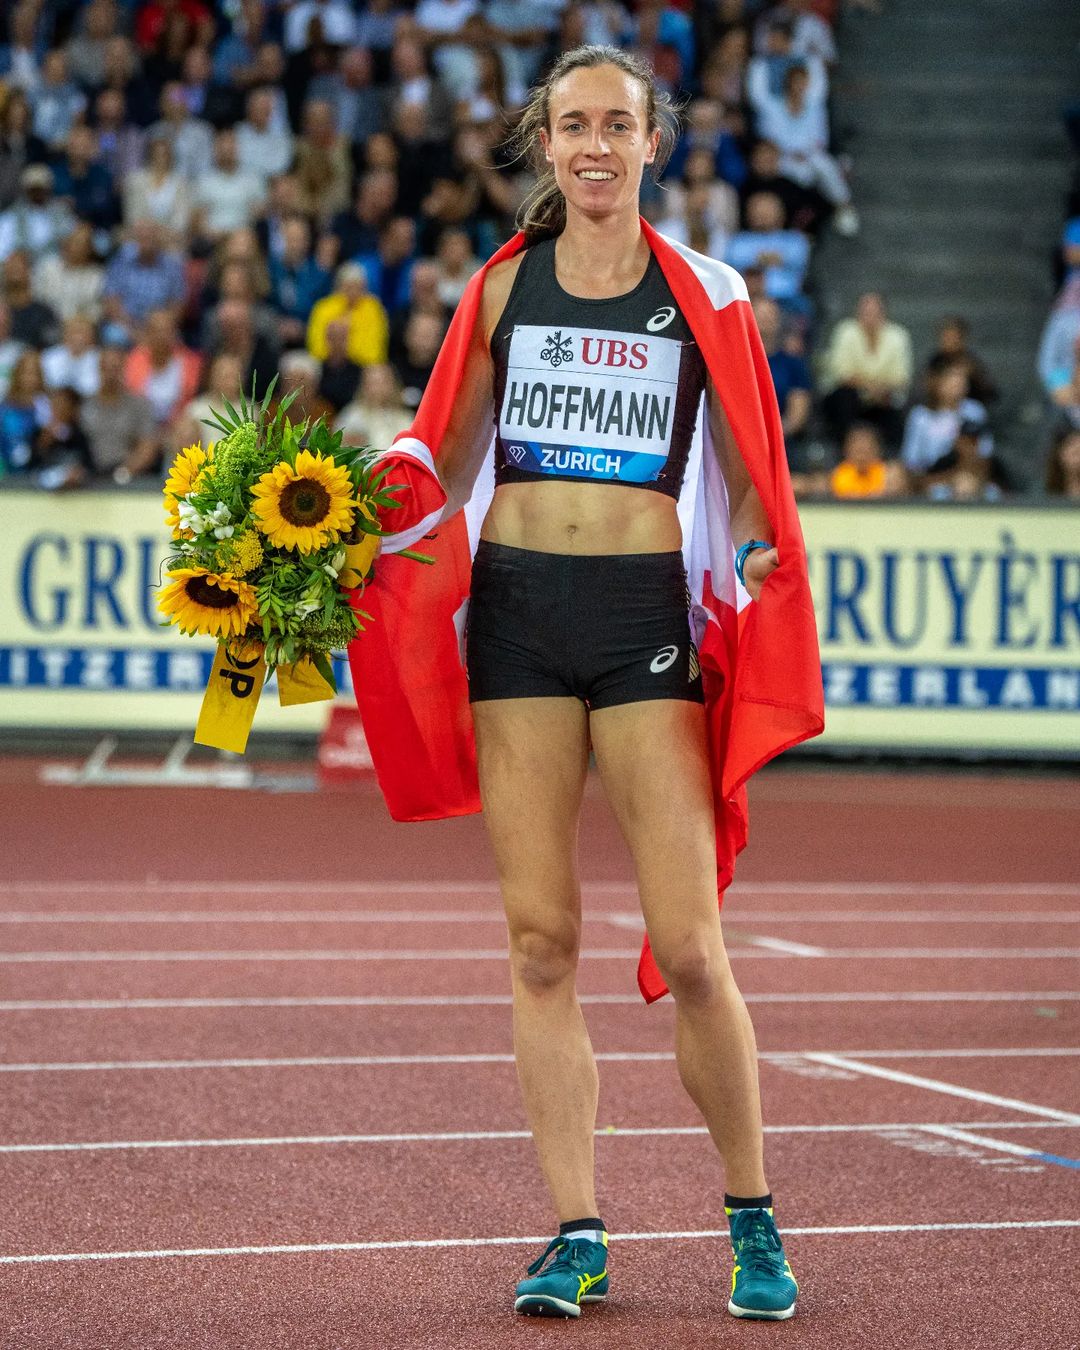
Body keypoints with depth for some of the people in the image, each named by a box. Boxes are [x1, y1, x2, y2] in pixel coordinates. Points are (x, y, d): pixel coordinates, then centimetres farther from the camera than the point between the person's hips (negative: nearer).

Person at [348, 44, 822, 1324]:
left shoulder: (705, 296, 5)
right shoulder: (503, 288, 10)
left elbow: (749, 481, 9)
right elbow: (442, 466, 15)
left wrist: (757, 569, -7)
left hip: (646, 609, -2)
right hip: (515, 606, 2)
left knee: (688, 948, -8)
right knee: (540, 939, 0)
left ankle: (754, 1221, 9)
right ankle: (576, 1235, 6)